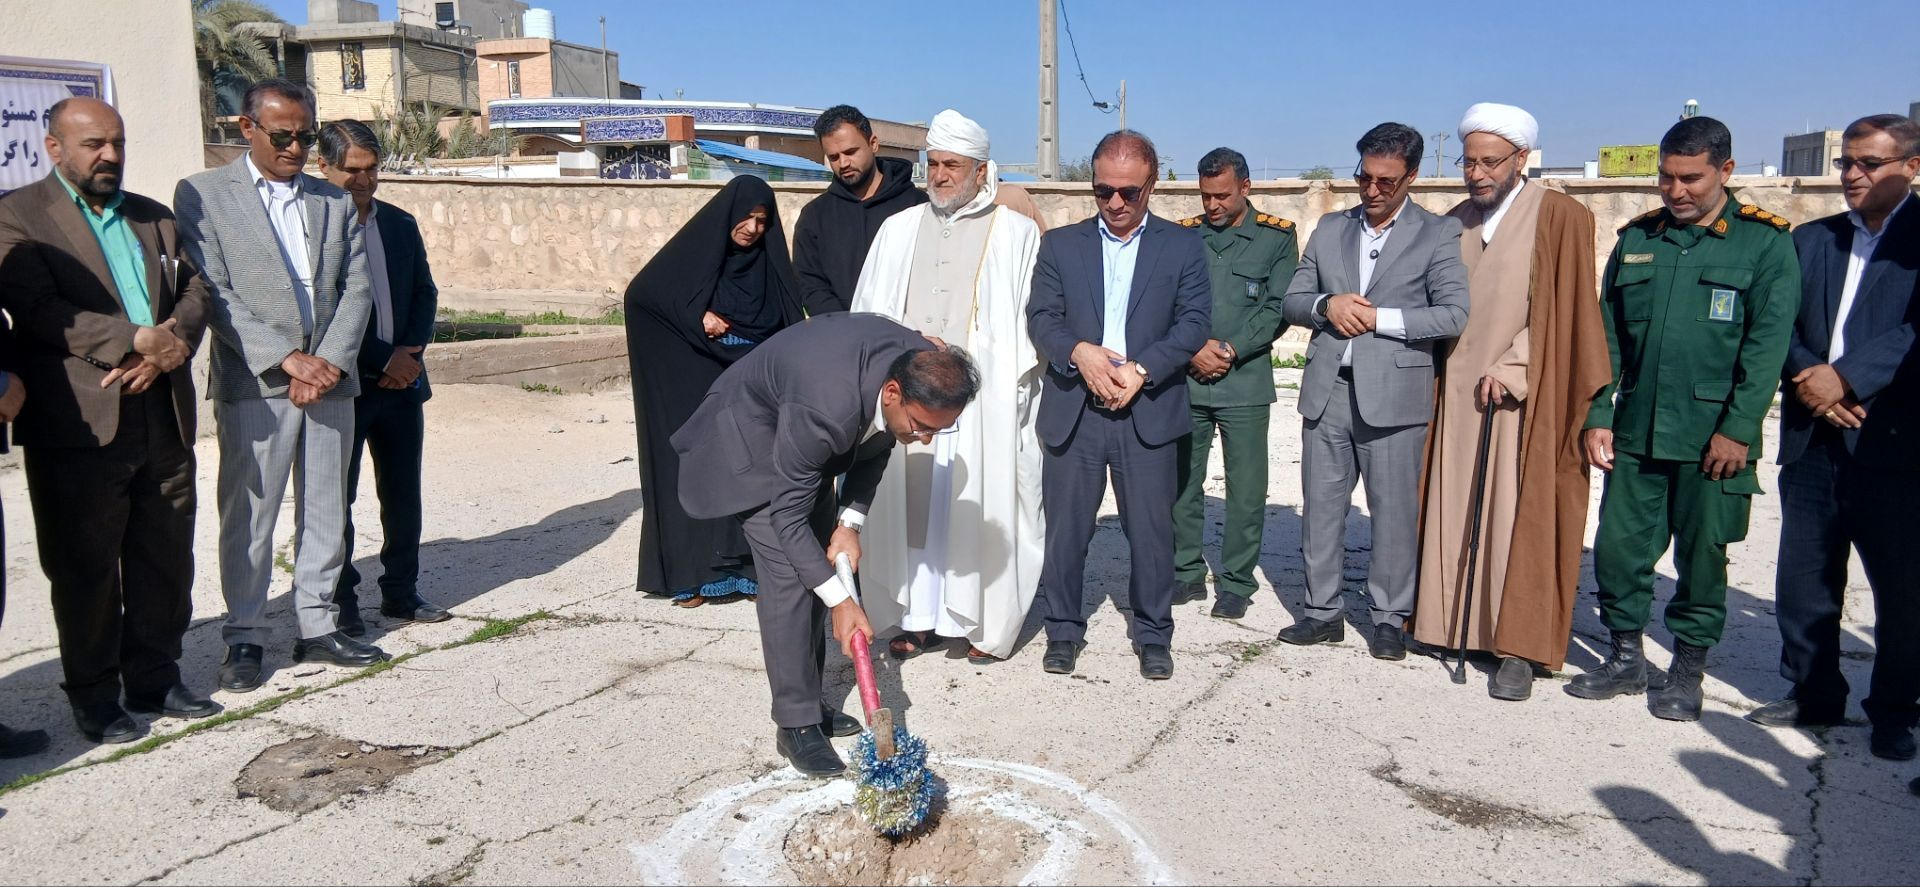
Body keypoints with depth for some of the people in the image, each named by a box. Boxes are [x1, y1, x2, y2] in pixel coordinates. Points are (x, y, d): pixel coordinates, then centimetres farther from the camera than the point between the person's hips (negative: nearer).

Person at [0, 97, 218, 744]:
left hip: (163, 418, 5)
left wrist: (174, 343, -11)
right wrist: (138, 340, -21)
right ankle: (94, 697, 17)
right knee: (86, 568, 5)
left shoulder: (154, 217, 18)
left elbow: (193, 291, 9)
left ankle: (155, 679, 24)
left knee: (165, 561, 11)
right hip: (78, 424, -5)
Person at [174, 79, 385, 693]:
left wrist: (329, 363, -7)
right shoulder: (203, 194, 2)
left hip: (329, 380, 4)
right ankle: (244, 637, 13)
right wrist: (286, 358, -15)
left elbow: (357, 289, 7)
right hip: (253, 383, -4)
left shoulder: (334, 201, 14)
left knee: (325, 513, 9)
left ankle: (318, 627, 19)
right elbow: (212, 293, -7)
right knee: (248, 517, 2)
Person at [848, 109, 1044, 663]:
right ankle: (921, 618, 14)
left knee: (980, 508, -2)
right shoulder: (899, 229, 14)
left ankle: (984, 623, 9)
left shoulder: (1016, 234, 4)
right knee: (911, 503, 4)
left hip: (984, 402, -3)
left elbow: (1033, 323, 0)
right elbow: (867, 314, 15)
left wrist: (1012, 385, -9)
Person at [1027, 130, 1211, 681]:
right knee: (1065, 528, 7)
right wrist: (1080, 353, -17)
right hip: (1073, 409, 1)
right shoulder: (1060, 244, 10)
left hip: (1149, 411, -1)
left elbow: (1194, 322, -1)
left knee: (1152, 531, 5)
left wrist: (1140, 369, -14)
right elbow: (1041, 318, 3)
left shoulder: (1182, 247, 7)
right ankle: (1064, 630, 22)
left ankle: (1153, 636, 21)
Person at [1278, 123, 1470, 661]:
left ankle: (1390, 619, 16)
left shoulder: (1438, 234, 1)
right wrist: (1327, 306, -8)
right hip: (1327, 392, 4)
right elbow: (1293, 300, 13)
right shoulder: (1330, 229, 13)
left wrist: (1377, 318, -12)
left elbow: (1454, 315, -9)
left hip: (1393, 395, -4)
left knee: (1394, 510, 3)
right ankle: (1322, 612, 21)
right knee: (1321, 507, 9)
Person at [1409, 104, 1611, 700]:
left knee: (1521, 517, -3)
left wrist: (1511, 368, -17)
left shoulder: (1561, 219, -4)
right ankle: (1453, 624, 15)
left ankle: (1519, 648, 3)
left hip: (1526, 399, -5)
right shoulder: (1454, 224, 12)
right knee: (1454, 513, 5)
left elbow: (1563, 310, -8)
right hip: (1458, 394, 5)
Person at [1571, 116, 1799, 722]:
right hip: (1635, 432, 3)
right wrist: (1597, 415, 2)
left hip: (1712, 436, -3)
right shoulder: (1637, 239, 9)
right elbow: (1607, 335, 9)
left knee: (1701, 557, 6)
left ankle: (1688, 671, 22)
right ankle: (1625, 659, 23)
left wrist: (1738, 428, -13)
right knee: (1618, 548, 6)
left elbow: (1767, 343, -7)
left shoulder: (1764, 242, -1)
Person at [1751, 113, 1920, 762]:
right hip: (1812, 438, 4)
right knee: (1803, 577, 9)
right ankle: (1812, 695, 23)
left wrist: (1846, 377, -18)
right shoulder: (1810, 240, 14)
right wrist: (1810, 380, -9)